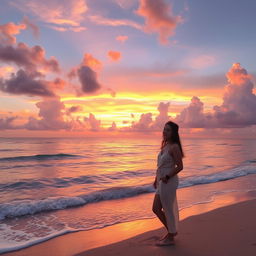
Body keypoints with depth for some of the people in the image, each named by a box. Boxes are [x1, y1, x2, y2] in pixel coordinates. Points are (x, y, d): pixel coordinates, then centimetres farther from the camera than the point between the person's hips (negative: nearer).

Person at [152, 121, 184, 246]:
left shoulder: (174, 147, -16)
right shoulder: (165, 145, 10)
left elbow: (180, 166, -18)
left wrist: (167, 177, -16)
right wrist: (156, 179, 16)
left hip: (169, 182, -9)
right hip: (162, 182, 9)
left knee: (168, 210, 5)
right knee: (156, 209, 15)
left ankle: (170, 238, 23)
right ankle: (172, 231, 33)